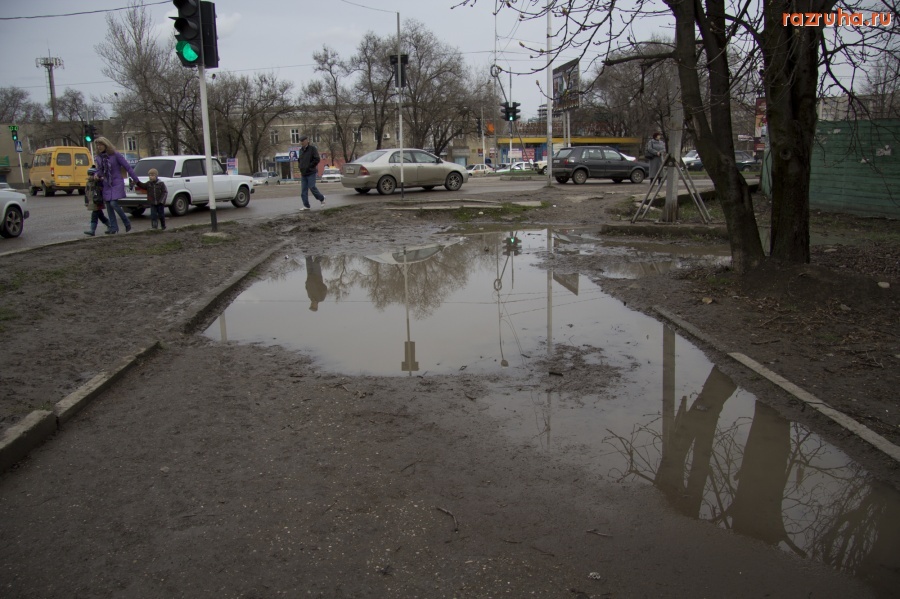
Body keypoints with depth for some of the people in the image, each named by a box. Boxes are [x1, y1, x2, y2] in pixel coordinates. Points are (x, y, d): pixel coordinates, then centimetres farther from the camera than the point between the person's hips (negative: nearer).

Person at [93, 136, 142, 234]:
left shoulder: (115, 155, -10)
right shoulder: (98, 158, 6)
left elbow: (127, 167, -7)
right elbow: (99, 170, 16)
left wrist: (136, 181, -7)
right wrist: (96, 175, -10)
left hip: (117, 183, -6)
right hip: (106, 185, 6)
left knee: (114, 204, -17)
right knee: (109, 206, 5)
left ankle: (127, 222, 2)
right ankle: (113, 227, 12)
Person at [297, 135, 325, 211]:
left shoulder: (312, 149, -6)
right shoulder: (301, 150, 14)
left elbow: (317, 160, -12)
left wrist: (309, 166, -13)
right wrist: (299, 166, 9)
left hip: (311, 173, -7)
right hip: (303, 174, 7)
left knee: (312, 187, -8)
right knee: (303, 191, 1)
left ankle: (321, 198, 16)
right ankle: (306, 206, 4)